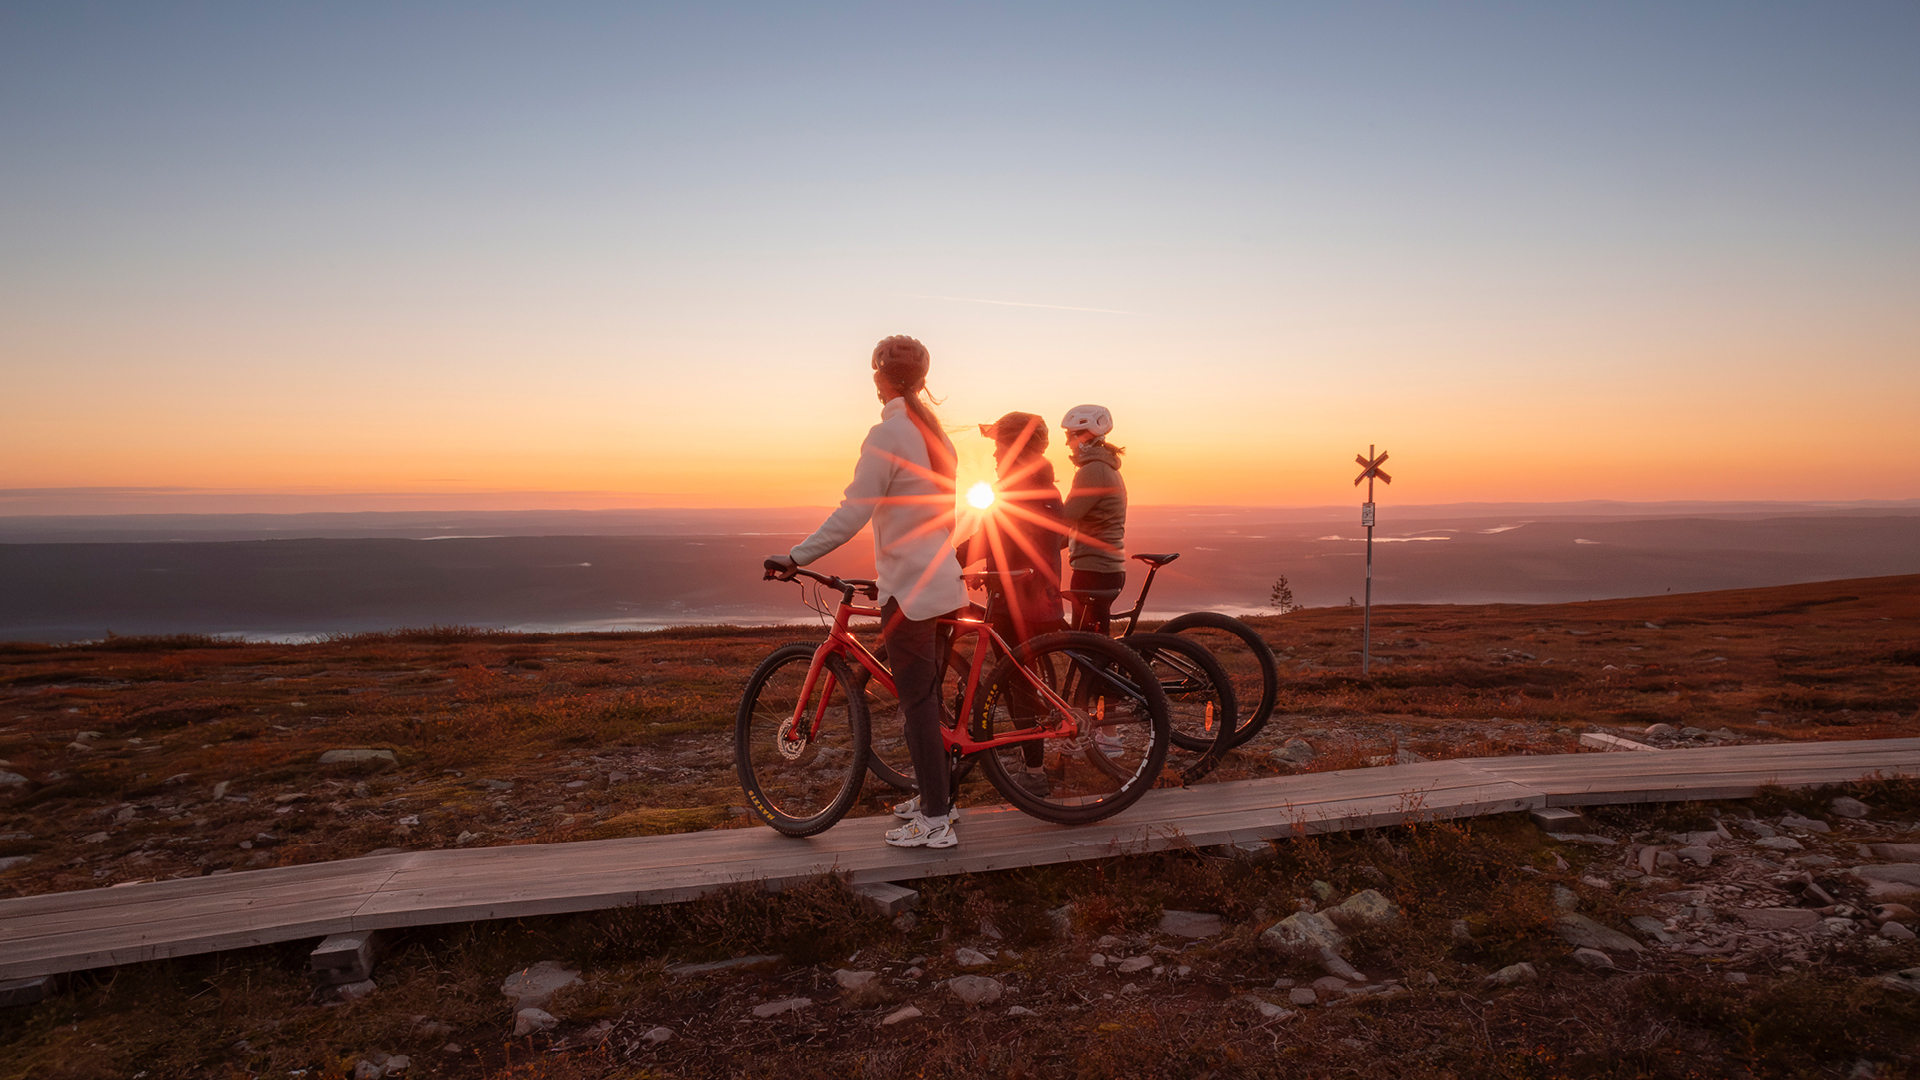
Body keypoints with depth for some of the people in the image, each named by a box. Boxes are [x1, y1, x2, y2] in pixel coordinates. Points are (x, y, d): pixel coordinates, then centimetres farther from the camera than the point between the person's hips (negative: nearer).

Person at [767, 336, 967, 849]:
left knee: (917, 701, -4)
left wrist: (796, 556, -17)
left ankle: (935, 821, 2)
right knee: (926, 695, 18)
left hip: (908, 586, -9)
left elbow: (852, 513, -21)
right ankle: (935, 794, 29)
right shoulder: (933, 430, 12)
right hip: (938, 579, 9)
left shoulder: (887, 434, -15)